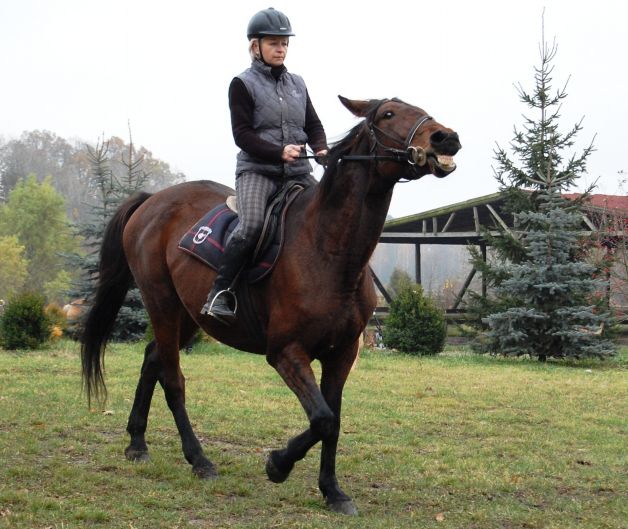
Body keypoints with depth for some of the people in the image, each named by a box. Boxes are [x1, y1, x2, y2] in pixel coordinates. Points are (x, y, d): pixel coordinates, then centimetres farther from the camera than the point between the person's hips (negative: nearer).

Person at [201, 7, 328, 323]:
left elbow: (313, 124, 17)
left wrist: (321, 149, -6)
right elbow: (242, 134, -7)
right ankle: (219, 294, -23)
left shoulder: (297, 83, 17)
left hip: (298, 172, 6)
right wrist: (279, 151, -21)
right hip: (257, 169, -5)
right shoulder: (243, 84, 1)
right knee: (251, 225, -29)